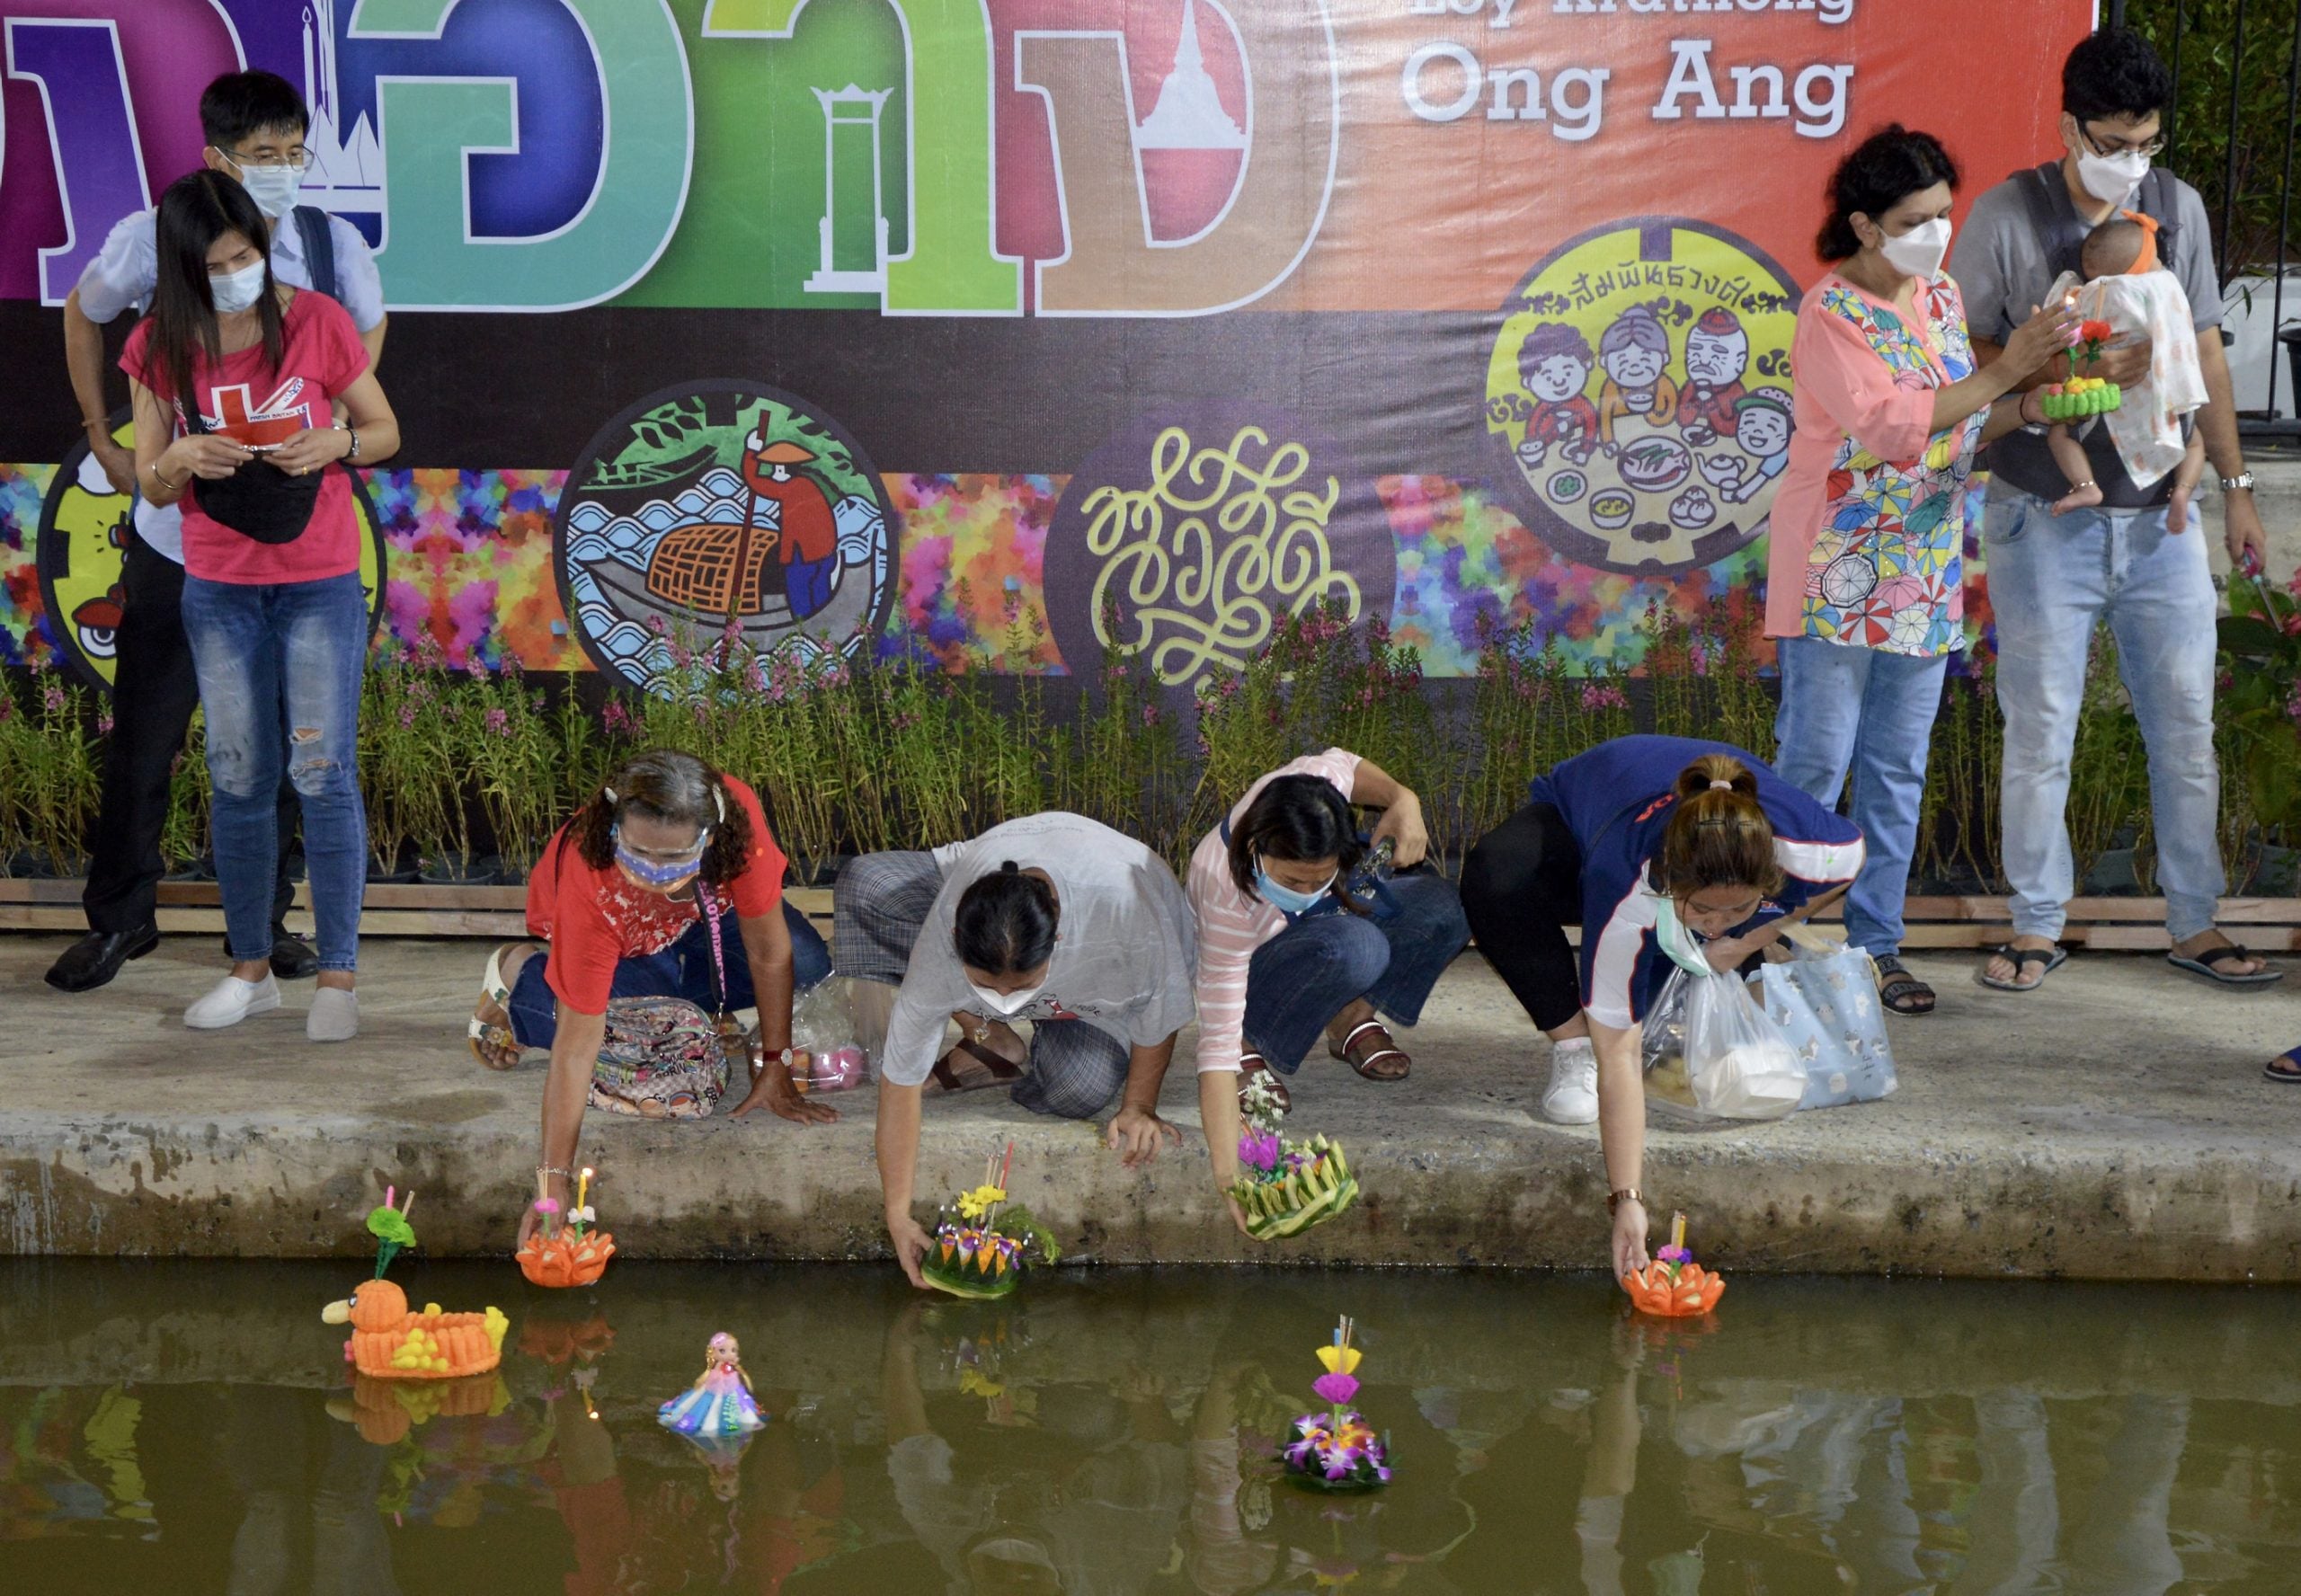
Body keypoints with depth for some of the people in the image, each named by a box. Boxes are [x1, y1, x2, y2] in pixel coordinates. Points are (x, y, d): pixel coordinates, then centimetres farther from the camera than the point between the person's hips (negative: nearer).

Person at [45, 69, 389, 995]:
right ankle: (119, 919, 22)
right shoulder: (154, 241, -11)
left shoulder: (333, 245, -6)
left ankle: (264, 918, 25)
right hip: (178, 539, -1)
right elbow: (84, 314, 11)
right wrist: (100, 435, 6)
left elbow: (369, 330, 17)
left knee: (279, 743, 9)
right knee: (142, 740, 5)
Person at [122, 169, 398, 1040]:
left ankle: (337, 974, 5)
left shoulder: (316, 321, -8)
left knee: (323, 775, -2)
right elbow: (149, 484, 4)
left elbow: (385, 430, 3)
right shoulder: (159, 348, -3)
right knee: (238, 780, 8)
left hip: (320, 584, -2)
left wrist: (335, 441, -19)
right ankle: (250, 966, 20)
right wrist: (182, 457, -18)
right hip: (218, 589, 2)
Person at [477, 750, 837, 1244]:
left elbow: (768, 953, -28)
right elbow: (577, 1042, -41)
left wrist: (774, 1069, -24)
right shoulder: (589, 883, -43)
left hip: (701, 917, 2)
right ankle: (519, 974, -1)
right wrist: (553, 1184, -41)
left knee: (808, 965, -20)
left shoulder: (736, 818, -40)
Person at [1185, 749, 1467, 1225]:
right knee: (1354, 949, -39)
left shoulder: (1312, 786, -31)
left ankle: (1353, 1019, 0)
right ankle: (1253, 1045, -15)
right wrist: (1227, 1175, -50)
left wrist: (1402, 798, -23)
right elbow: (1217, 1048, -43)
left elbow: (1344, 765, -3)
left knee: (1442, 908, -21)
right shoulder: (1230, 908, -43)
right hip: (1241, 967, -6)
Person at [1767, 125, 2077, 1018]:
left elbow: (1962, 424, 17)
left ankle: (1875, 943, 16)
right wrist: (2002, 373, -25)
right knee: (1817, 761, -4)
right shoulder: (1831, 313, -12)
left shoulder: (1941, 296, 11)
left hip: (1926, 573, 7)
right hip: (1839, 574, -7)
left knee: (1898, 767, 9)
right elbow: (1888, 423, -24)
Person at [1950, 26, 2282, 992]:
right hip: (2045, 520, -4)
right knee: (2040, 732, 2)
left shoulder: (2179, 208, 5)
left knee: (2186, 725, 7)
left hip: (2161, 515, 4)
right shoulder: (2007, 216, -8)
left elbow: (2205, 352, 12)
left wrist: (2235, 487, 13)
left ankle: (2193, 923, 20)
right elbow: (1966, 357, -5)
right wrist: (2070, 372, -21)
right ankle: (2038, 926, 16)